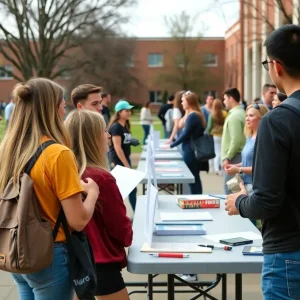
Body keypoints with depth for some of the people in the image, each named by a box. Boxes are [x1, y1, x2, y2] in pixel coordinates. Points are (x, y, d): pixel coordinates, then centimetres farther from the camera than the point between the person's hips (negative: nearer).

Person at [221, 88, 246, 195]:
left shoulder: (234, 116, -16)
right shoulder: (241, 113, 14)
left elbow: (236, 140, -23)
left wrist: (227, 158, -18)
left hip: (234, 157, -10)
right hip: (239, 155, 10)